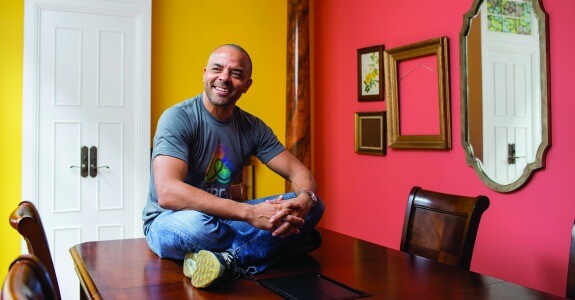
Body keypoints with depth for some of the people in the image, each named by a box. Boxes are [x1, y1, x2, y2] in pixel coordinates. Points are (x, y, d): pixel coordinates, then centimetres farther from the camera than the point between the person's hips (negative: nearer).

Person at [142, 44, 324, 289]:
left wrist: (302, 201, -26)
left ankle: (229, 260, -26)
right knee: (195, 223, -42)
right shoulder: (178, 118, -17)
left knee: (314, 205, -9)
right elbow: (167, 194, -31)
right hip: (168, 222, -5)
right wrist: (249, 212, -38)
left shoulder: (253, 127, 0)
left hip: (221, 218, 6)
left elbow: (299, 172, 0)